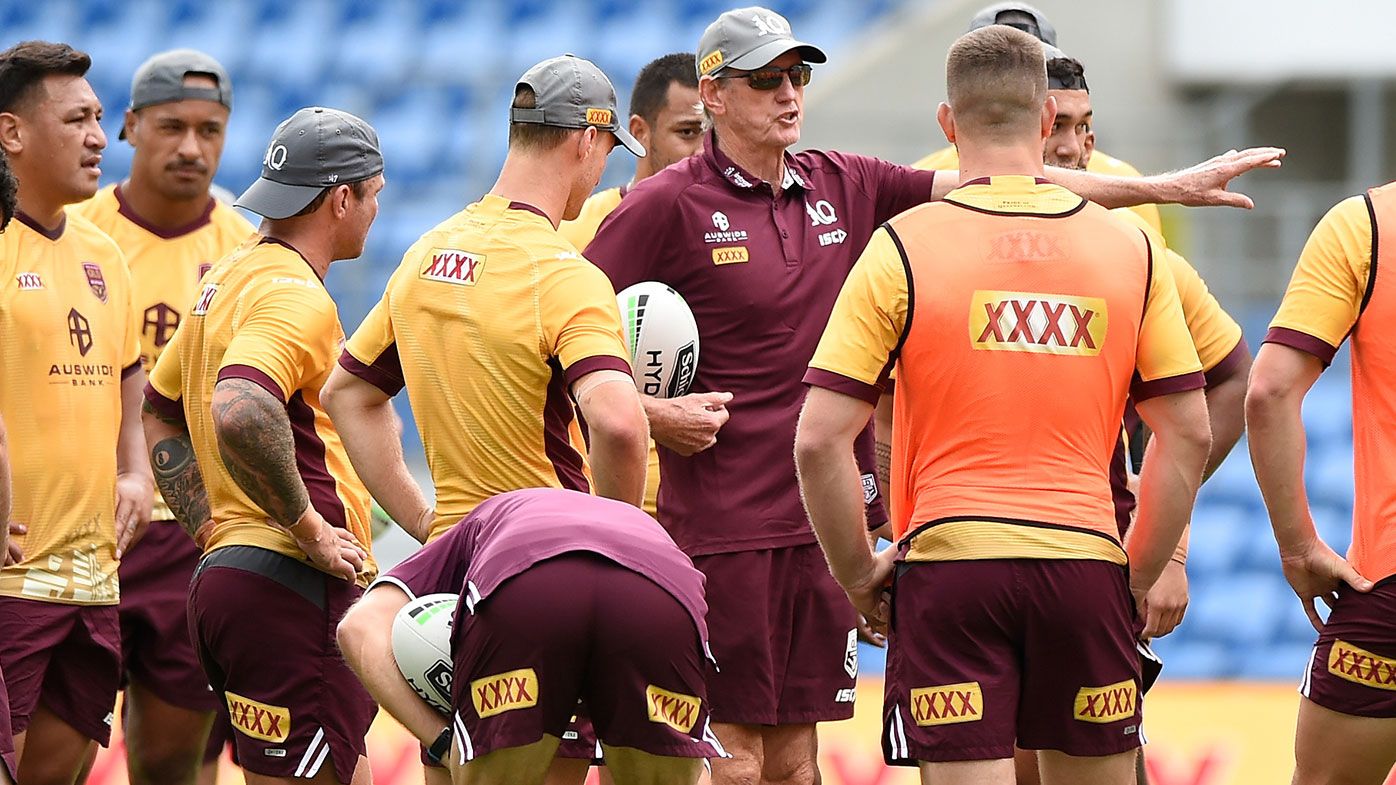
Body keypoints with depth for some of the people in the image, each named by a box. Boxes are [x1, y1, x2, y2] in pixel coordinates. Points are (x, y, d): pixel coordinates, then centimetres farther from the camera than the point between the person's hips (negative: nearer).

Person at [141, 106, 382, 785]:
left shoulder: (226, 278, 17)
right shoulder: (296, 296, -14)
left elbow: (157, 413, 29)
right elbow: (240, 413, -32)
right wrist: (311, 530, -20)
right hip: (291, 587, -10)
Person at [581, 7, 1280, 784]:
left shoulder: (845, 187, 10)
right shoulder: (667, 206, -5)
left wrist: (1165, 187, 9)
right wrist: (650, 412, -15)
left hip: (822, 515, 5)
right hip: (721, 520, -5)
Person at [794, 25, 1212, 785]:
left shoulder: (904, 246, -2)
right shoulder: (1129, 247, 6)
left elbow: (820, 440, -6)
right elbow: (1187, 434, 7)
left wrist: (857, 574, 6)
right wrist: (1139, 574, 15)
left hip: (949, 562, -2)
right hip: (1084, 563, 2)